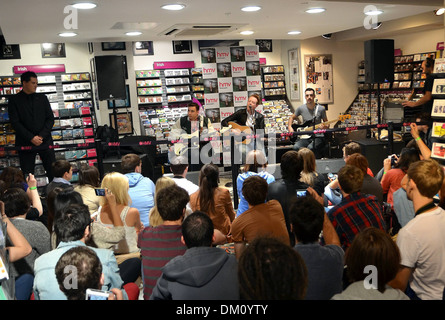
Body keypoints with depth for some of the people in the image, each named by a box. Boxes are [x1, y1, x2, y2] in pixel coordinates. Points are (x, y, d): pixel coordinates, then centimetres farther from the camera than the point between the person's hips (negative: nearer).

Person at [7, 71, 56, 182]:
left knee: (53, 172, 3)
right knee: (27, 176, 2)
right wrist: (31, 138, -14)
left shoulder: (42, 98, 10)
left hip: (45, 141, 2)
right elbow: (15, 123, -5)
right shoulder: (14, 100, 2)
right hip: (25, 143, -2)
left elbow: (50, 118, 5)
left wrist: (41, 136, -8)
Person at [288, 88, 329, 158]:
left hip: (318, 137, -2)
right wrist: (290, 127, 3)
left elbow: (326, 122, 10)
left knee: (311, 147, -35)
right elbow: (292, 117, 20)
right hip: (305, 137, 2)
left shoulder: (321, 109, 0)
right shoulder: (301, 108, 4)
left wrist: (325, 126, -14)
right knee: (296, 147, -30)